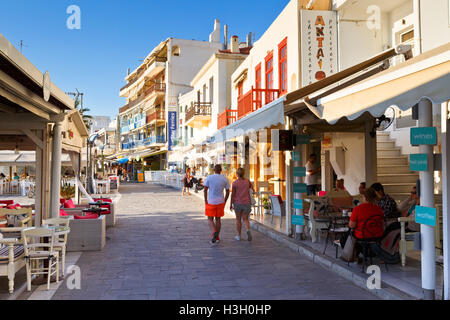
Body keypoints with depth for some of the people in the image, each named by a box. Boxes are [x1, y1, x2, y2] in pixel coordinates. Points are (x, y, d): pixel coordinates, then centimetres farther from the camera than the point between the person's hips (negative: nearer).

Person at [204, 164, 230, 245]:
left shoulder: (209, 178, -6)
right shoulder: (225, 179, -1)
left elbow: (205, 190, -8)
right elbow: (228, 191, 2)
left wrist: (205, 201, -1)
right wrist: (224, 202, 10)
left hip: (211, 202, -2)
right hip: (220, 202, 2)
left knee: (210, 219, 9)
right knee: (218, 219, 13)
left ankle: (214, 233, -16)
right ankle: (217, 237, 17)